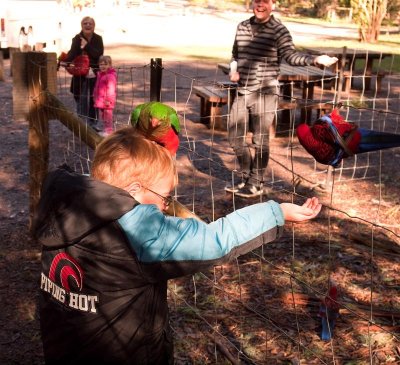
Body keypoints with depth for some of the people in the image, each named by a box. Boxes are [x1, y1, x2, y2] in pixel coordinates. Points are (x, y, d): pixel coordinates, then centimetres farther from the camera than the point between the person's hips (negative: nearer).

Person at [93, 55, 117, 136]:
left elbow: (111, 89, -22)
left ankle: (108, 131, 8)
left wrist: (108, 99, -23)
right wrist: (95, 96, 23)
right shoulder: (100, 74, 12)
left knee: (108, 116, 0)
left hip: (106, 101, -9)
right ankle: (104, 130, 27)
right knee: (101, 116, 17)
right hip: (100, 100, 9)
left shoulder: (110, 76, -18)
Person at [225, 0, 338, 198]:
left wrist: (315, 59, -36)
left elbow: (290, 55, -19)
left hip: (264, 93, -6)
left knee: (260, 140, 2)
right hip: (242, 92, 6)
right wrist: (233, 70, 3)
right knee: (235, 137, 11)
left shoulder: (279, 31, -7)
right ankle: (246, 177, 29)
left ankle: (256, 184, 16)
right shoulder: (242, 27, 11)